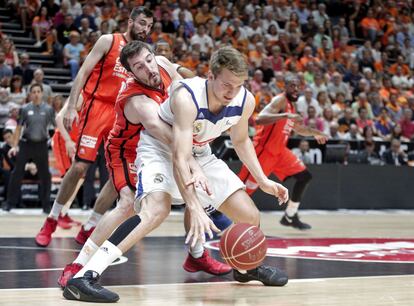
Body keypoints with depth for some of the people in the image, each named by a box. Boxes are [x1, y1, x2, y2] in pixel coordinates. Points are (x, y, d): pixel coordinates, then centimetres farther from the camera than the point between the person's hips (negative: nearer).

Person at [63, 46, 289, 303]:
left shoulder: (245, 101, -16)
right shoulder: (187, 97, -35)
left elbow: (241, 140, 7)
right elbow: (179, 158, -40)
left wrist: (263, 181, 2)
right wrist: (195, 209, -48)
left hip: (200, 154, 7)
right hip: (160, 149, -6)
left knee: (250, 216, 1)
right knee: (157, 209, -35)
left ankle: (246, 267, 36)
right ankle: (84, 277, -40)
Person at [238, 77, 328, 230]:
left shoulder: (291, 105, 13)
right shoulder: (280, 100, -16)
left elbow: (297, 128, 33)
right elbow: (259, 119, -33)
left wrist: (314, 133, 26)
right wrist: (285, 115, -40)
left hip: (279, 150, 9)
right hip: (264, 149, -9)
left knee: (305, 176, 5)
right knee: (244, 187, -8)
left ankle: (290, 217, 12)